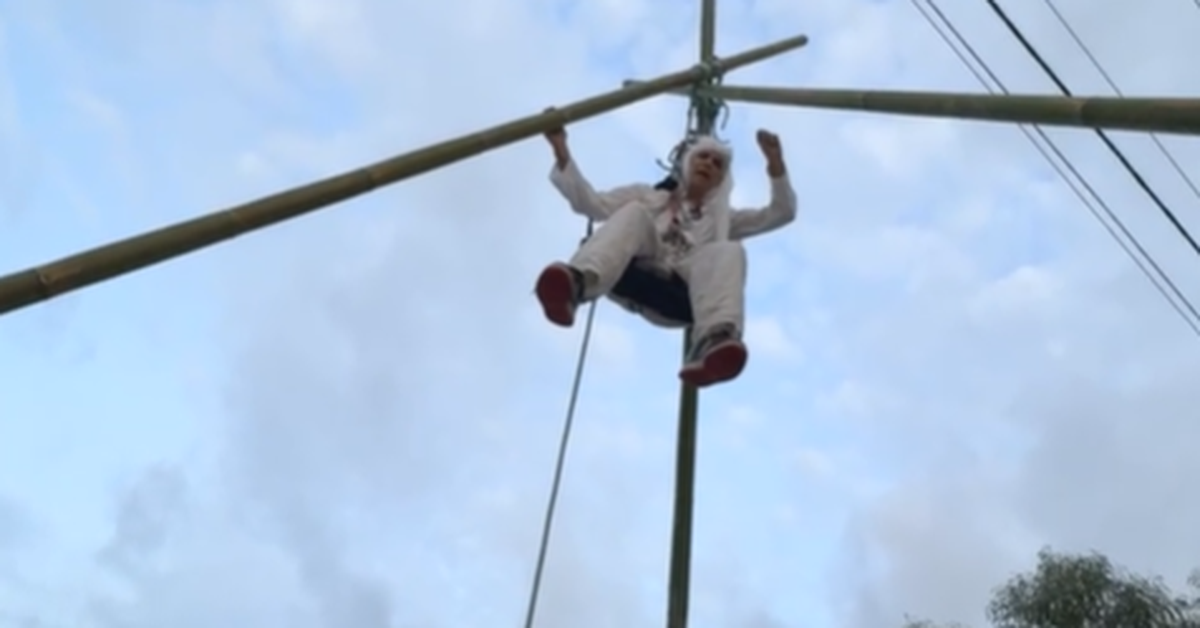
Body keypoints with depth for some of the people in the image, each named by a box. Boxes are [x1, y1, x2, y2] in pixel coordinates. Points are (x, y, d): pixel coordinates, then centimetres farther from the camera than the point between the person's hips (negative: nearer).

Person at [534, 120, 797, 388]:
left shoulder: (722, 217, 39)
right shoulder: (649, 196, 34)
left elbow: (782, 213, 29)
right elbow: (590, 202, 20)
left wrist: (775, 162, 15)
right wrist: (561, 151, 9)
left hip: (679, 298, 1)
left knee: (729, 251, -29)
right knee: (634, 213, -27)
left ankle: (712, 341, -60)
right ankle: (576, 283, -56)